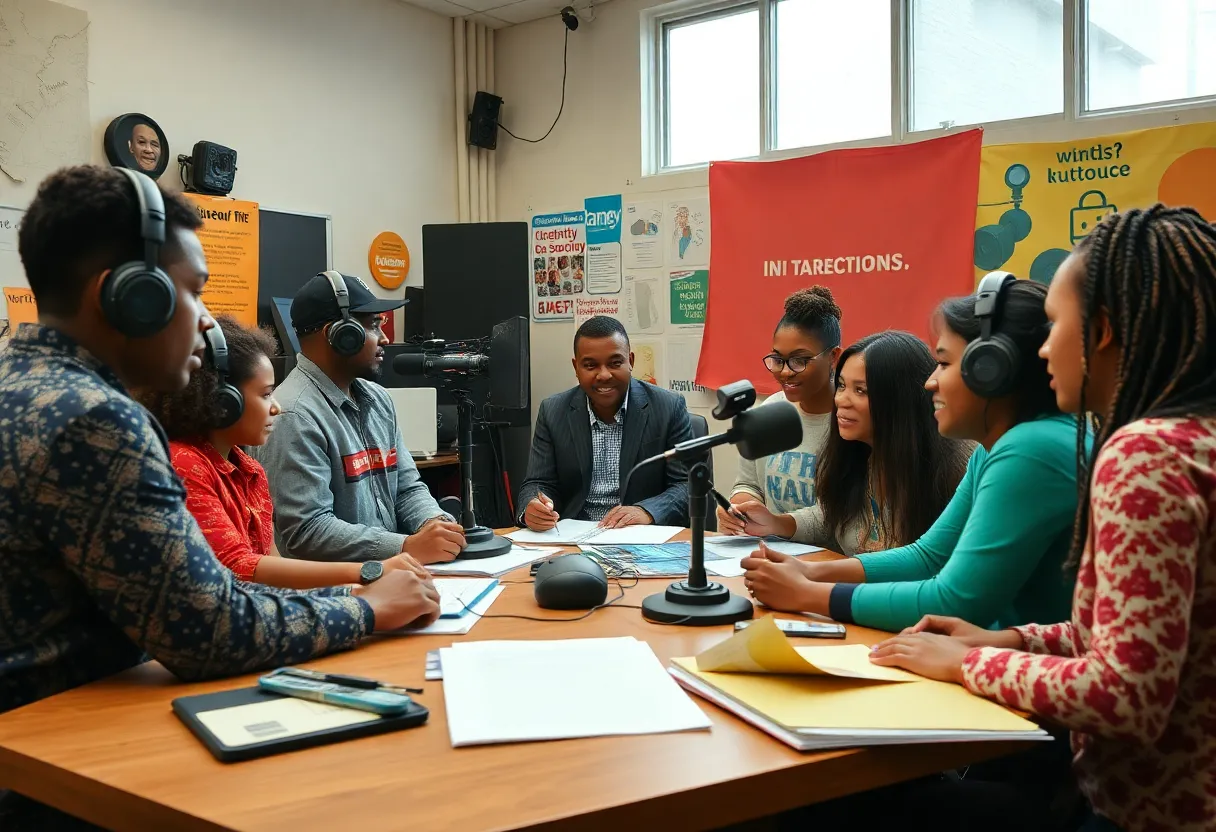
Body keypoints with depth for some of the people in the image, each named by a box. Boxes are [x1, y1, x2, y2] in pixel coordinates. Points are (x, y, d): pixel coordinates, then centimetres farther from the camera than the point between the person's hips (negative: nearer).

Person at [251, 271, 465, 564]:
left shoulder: (378, 399, 14)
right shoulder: (294, 417, -15)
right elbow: (306, 531, -21)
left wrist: (435, 523, -6)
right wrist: (409, 548, -24)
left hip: (387, 571, 8)